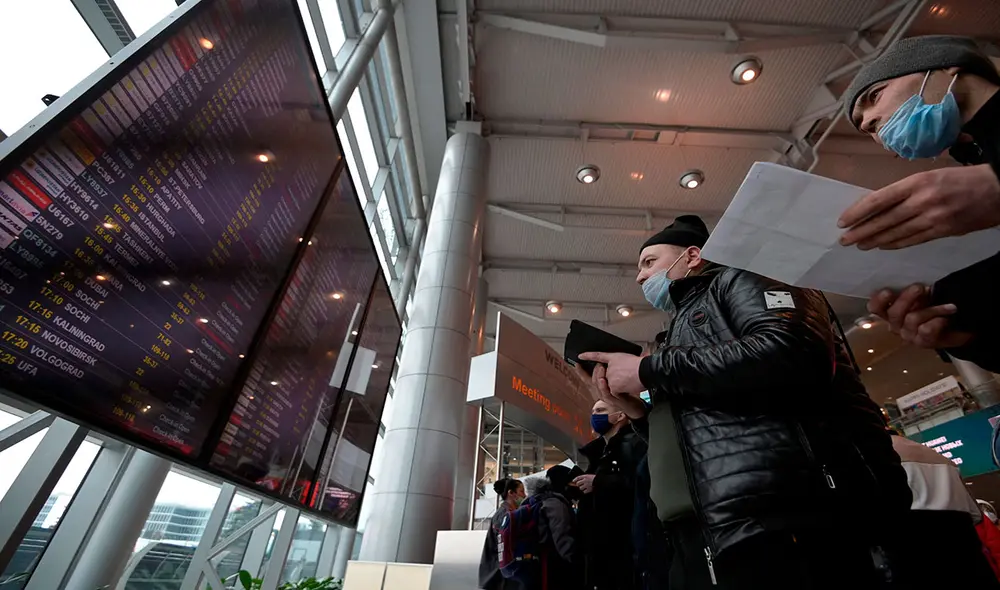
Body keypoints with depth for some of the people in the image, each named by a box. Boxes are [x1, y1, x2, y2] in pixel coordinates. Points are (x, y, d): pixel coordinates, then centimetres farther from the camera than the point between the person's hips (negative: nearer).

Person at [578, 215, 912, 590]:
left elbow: (792, 353, -21)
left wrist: (649, 370, -14)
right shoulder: (679, 337, 24)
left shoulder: (738, 278, 3)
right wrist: (638, 411, 5)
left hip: (789, 529, -8)